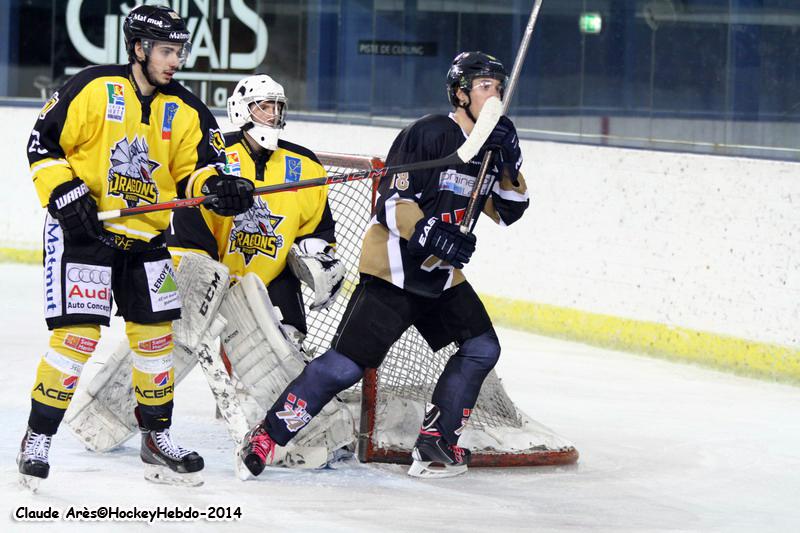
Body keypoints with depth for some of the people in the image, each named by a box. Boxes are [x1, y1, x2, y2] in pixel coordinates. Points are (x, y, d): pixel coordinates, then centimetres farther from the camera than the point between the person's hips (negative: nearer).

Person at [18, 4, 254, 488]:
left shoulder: (184, 112, 4)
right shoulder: (93, 89, -10)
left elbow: (195, 170, 2)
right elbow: (44, 143, -7)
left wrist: (219, 187, -20)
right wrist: (65, 194, -17)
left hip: (146, 237, 6)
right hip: (82, 229, -6)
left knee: (156, 335, 9)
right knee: (78, 335, -12)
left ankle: (157, 438, 24)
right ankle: (38, 438, 0)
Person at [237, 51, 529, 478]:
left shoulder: (488, 147, 9)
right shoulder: (427, 135, -15)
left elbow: (508, 212, 11)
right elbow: (392, 204, -19)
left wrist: (509, 166, -5)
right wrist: (430, 235, -33)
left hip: (441, 274, 9)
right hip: (393, 266, -8)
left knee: (482, 347, 4)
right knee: (348, 362, -14)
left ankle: (436, 442, 12)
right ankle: (267, 436, -7)